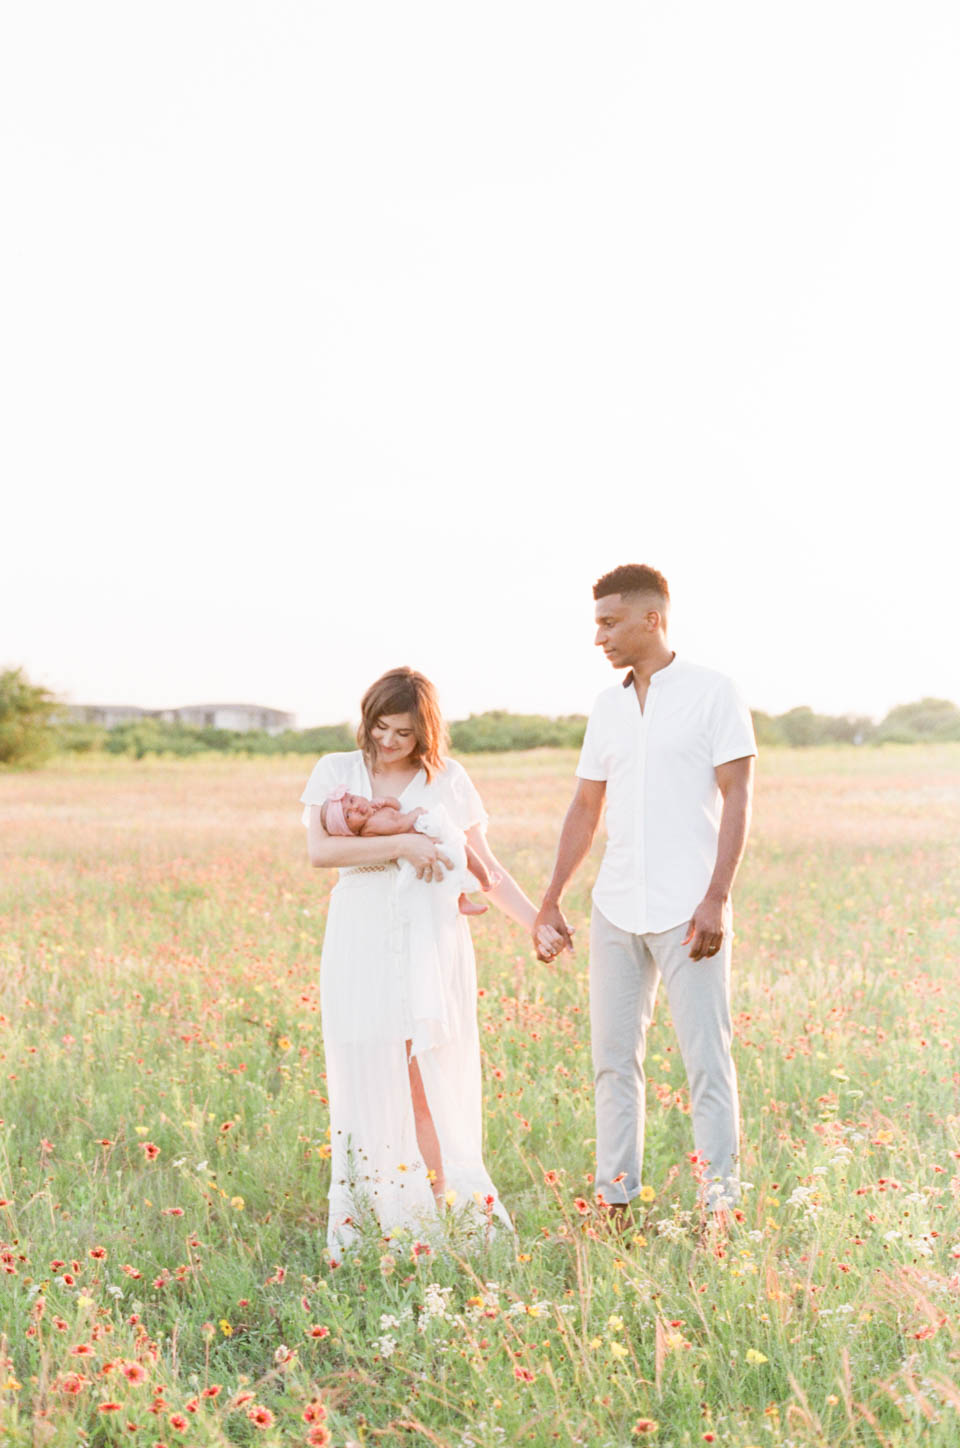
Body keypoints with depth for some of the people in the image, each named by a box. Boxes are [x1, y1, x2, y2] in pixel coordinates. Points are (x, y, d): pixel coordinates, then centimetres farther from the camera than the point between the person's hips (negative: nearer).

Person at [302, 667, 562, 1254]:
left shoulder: (449, 778, 8)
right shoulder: (336, 771, 8)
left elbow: (485, 866, 11)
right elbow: (319, 850, -7)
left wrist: (536, 920, 3)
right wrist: (400, 844, -14)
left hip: (431, 943, -1)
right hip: (362, 944, 1)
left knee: (431, 1080, -5)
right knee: (369, 1082, 0)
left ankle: (449, 1216, 0)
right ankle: (364, 1228, 4)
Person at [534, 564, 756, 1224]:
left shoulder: (714, 693, -2)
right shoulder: (608, 707, 14)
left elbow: (737, 800, -7)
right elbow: (585, 809, 19)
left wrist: (716, 900, -15)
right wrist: (551, 900, 17)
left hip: (688, 912, -6)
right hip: (617, 909, 6)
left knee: (708, 1058, -3)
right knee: (613, 1057, 8)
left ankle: (721, 1205, 4)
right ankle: (617, 1200, 17)